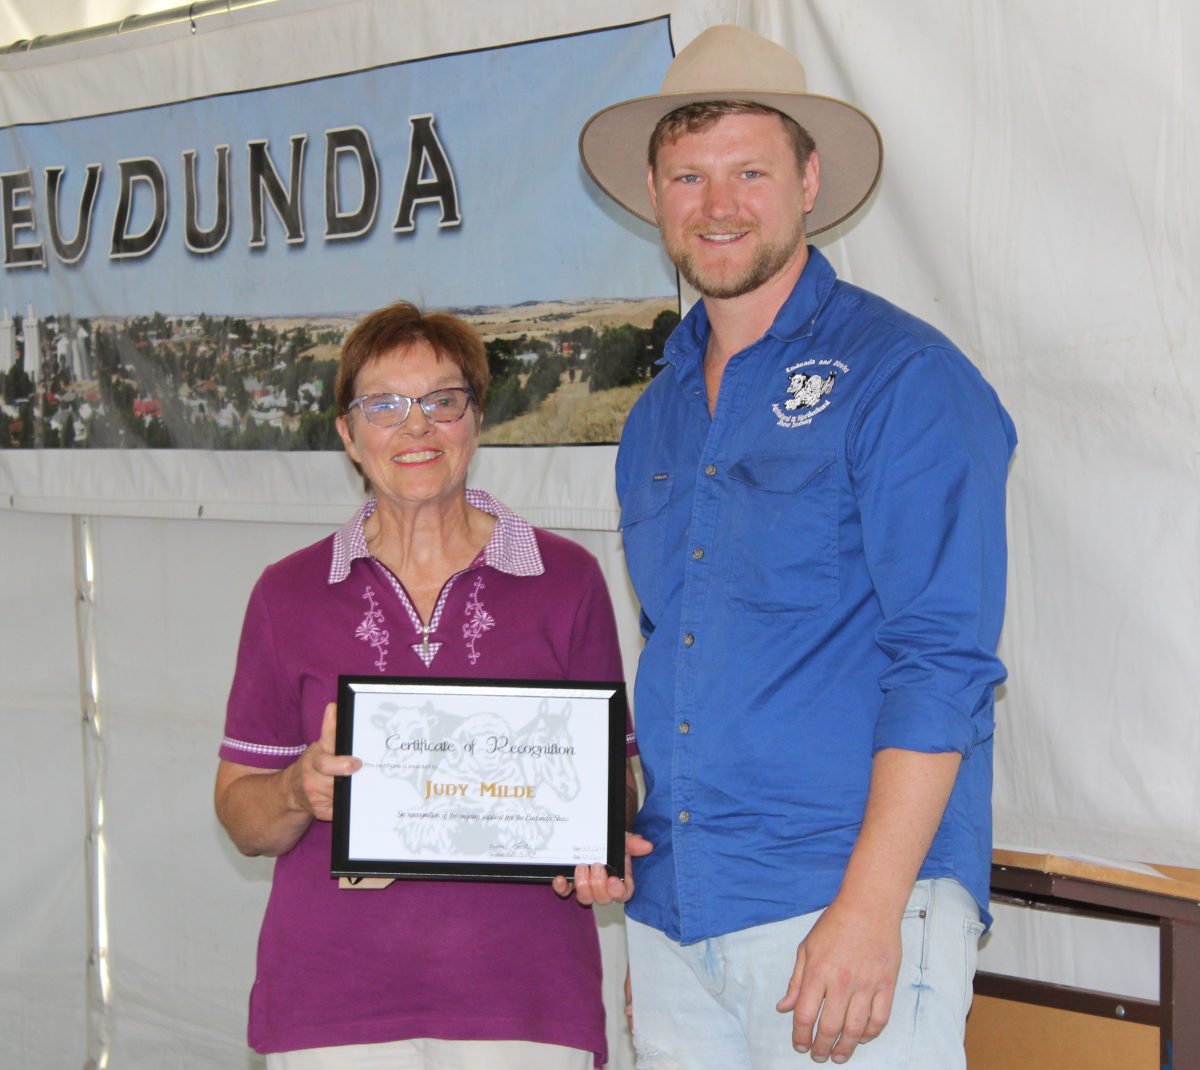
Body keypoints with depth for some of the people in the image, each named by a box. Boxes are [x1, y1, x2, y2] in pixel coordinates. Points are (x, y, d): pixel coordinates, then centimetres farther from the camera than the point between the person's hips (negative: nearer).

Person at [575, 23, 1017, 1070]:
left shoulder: (901, 376, -6)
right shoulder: (657, 415, 15)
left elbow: (943, 661, -13)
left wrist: (868, 907, -20)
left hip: (847, 901, -6)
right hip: (673, 906, 6)